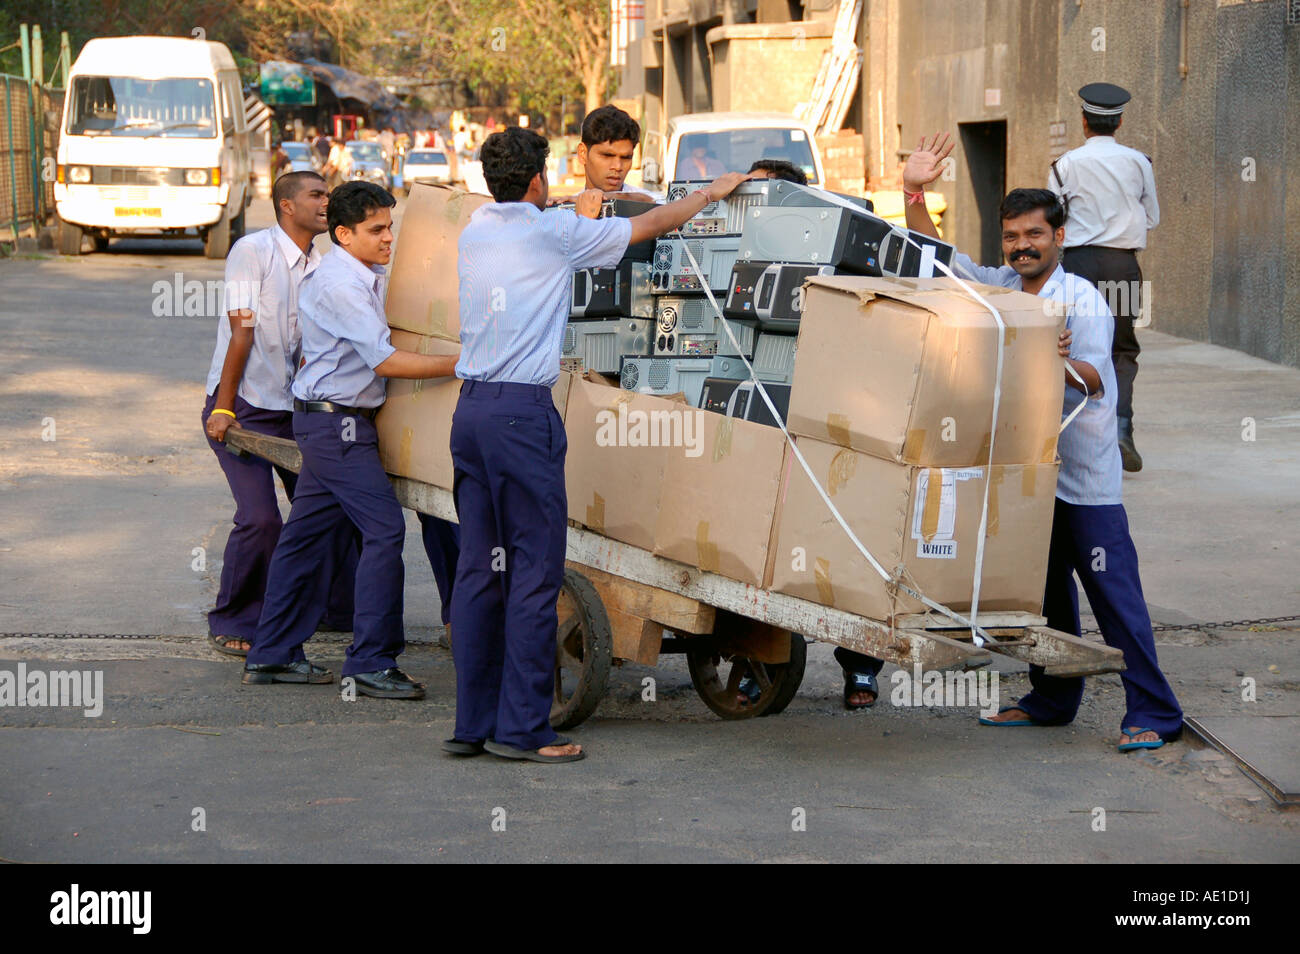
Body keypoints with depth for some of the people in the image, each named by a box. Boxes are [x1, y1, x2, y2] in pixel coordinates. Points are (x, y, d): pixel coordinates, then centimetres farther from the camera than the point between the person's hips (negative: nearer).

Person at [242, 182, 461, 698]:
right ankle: (371, 662, -11)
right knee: (384, 529, -13)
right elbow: (384, 360, -22)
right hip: (336, 423, -10)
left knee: (306, 534, 12)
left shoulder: (362, 277, 14)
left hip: (330, 423, 10)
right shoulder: (339, 284, -19)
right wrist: (458, 363, -22)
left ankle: (272, 655, 16)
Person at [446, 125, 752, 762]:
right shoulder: (554, 231, -4)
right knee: (535, 567, -4)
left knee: (478, 567, 8)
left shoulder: (473, 233, 14)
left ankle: (472, 723, 9)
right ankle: (521, 728, -6)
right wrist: (713, 192, 22)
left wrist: (577, 217, 48)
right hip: (523, 411, -7)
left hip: (470, 409, 7)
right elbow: (650, 225, 6)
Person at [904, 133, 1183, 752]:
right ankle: (1052, 701, 27)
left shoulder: (1082, 301, -10)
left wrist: (1064, 363, -43)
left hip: (1085, 475, -6)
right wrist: (914, 192, -2)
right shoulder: (998, 288, 8)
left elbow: (1094, 381, -21)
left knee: (1114, 593, -8)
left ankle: (1151, 715, -8)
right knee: (1043, 591, 15)